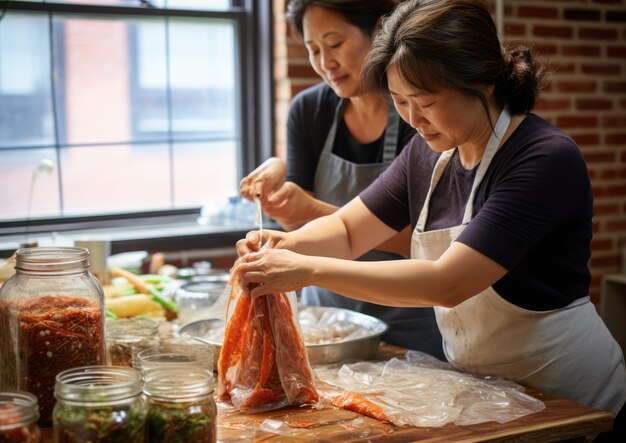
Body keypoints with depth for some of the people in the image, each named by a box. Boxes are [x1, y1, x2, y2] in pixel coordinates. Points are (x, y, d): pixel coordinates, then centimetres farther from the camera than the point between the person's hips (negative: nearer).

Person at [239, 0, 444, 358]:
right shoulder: (308, 111, -3)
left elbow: (418, 239, -19)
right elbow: (303, 227, -1)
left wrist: (316, 211, -30)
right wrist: (277, 176, -21)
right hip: (326, 306, 4)